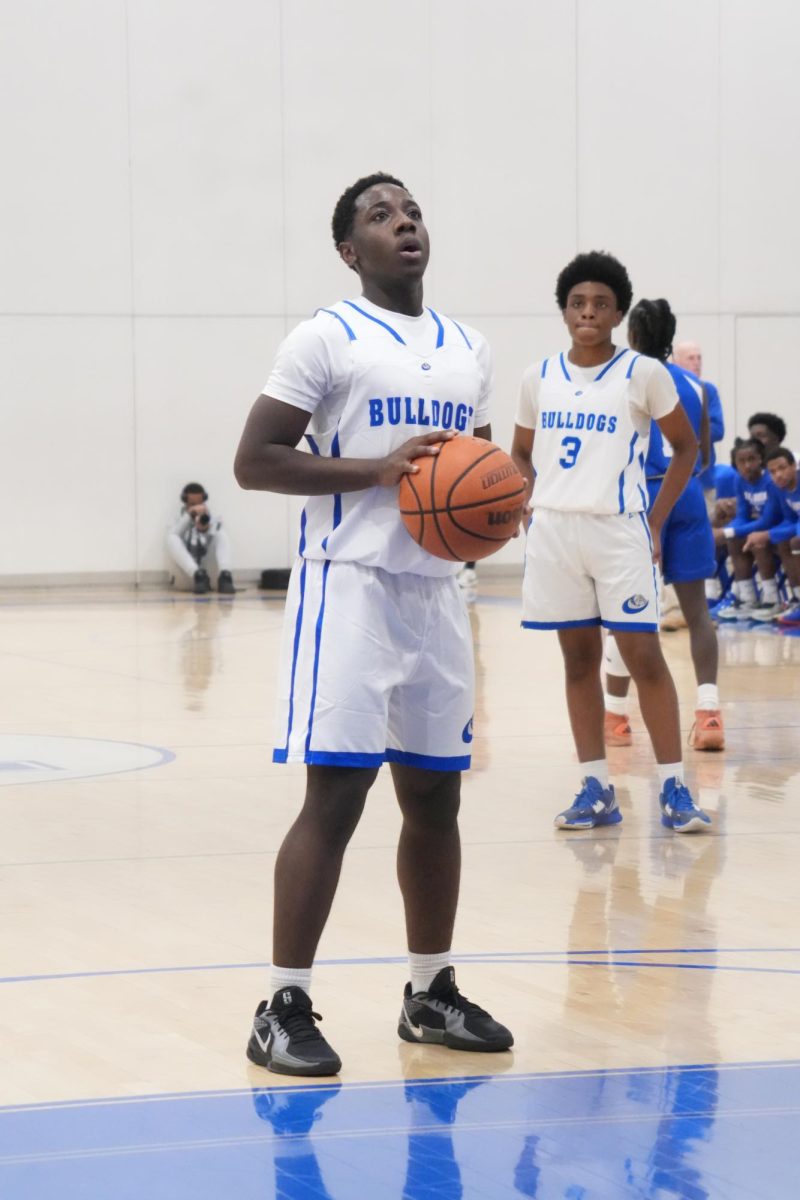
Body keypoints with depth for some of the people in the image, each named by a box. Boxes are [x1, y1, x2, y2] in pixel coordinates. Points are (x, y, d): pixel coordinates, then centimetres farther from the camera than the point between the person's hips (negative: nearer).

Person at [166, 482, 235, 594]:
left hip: (210, 568, 1)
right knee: (172, 539, -23)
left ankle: (224, 576, -40)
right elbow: (172, 536, -7)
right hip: (189, 574, -1)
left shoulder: (213, 518, 18)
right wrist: (188, 516, -17)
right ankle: (198, 576, -41)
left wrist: (207, 529, -22)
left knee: (221, 534, -18)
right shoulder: (180, 519, 16)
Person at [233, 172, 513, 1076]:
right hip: (349, 585, -7)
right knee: (335, 794, -11)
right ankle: (284, 1008, -6)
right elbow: (253, 461, -10)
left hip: (436, 588, 7)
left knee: (435, 795, 10)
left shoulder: (469, 350, 15)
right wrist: (378, 470, -20)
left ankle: (431, 994, 22)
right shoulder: (327, 339, -5)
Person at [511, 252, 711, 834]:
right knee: (579, 657, 7)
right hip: (554, 529, 4)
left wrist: (656, 522, -2)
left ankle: (674, 787, -1)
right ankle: (597, 789, 12)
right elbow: (522, 452, 19)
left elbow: (686, 447, 4)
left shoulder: (644, 374, -4)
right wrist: (526, 505, 2)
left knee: (644, 655, -6)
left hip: (619, 530, -4)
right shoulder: (539, 377, 6)